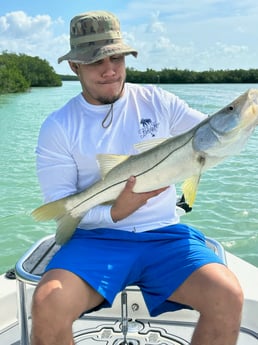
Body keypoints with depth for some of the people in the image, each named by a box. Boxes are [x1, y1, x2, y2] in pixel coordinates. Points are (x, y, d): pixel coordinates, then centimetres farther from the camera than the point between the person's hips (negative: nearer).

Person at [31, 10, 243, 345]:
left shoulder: (156, 101, 6)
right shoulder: (58, 127, 1)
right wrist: (115, 212, -19)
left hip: (164, 235, 2)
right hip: (95, 238, -1)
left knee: (228, 296, -23)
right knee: (48, 305, -29)